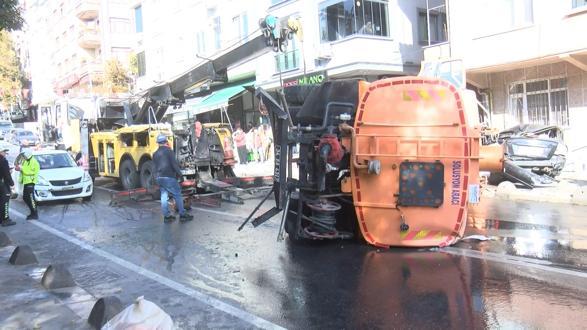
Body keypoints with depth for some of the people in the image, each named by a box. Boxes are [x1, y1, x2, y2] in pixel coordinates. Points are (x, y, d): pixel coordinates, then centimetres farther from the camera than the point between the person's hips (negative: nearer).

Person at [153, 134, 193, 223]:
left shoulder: (155, 154, 13)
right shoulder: (168, 151, -7)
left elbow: (155, 166, 18)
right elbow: (174, 163, -12)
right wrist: (179, 173, -6)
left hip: (159, 177, 7)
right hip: (169, 177, -7)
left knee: (164, 197, 8)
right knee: (177, 195, 0)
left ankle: (167, 216, 10)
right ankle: (182, 215, 3)